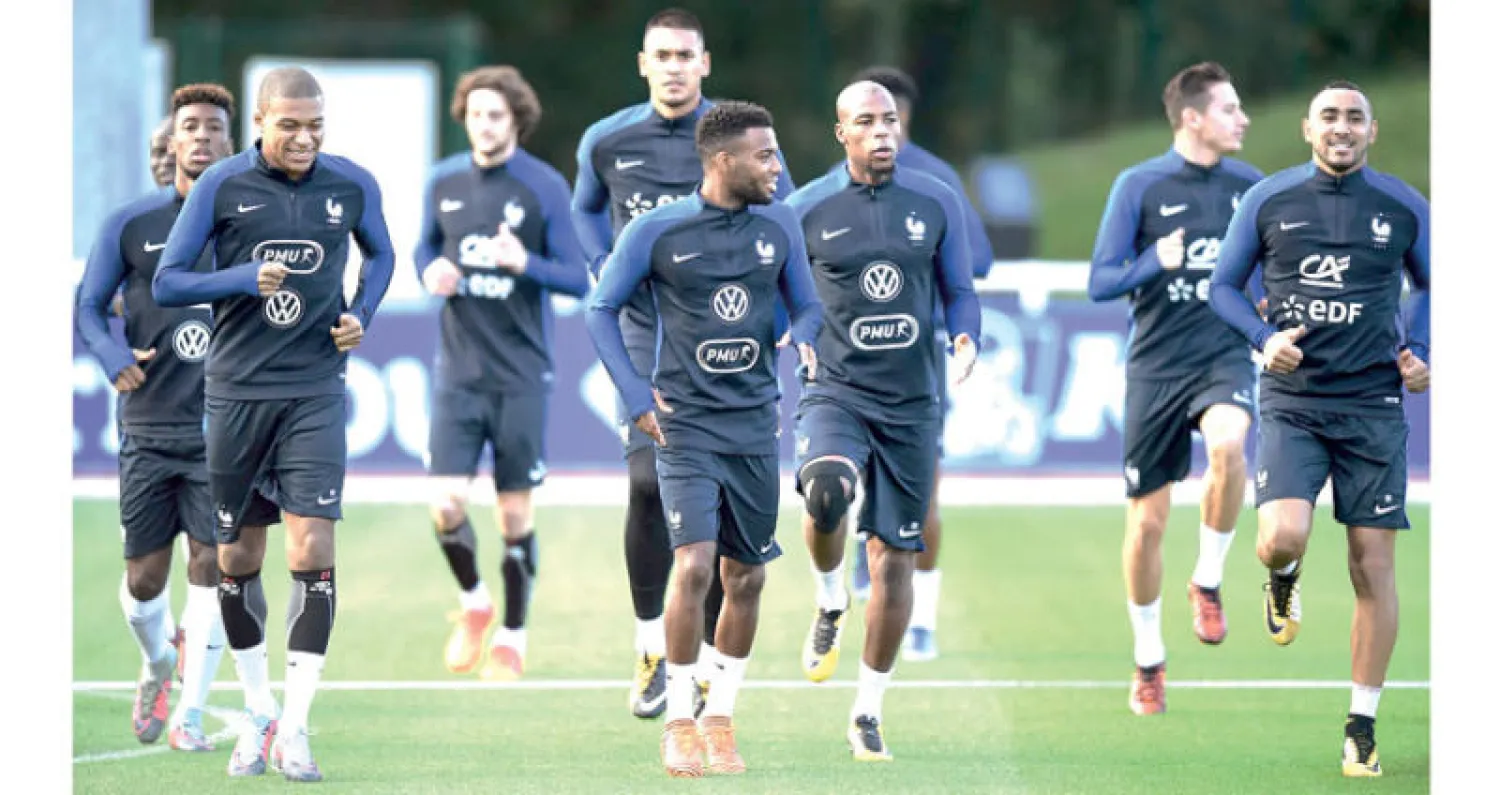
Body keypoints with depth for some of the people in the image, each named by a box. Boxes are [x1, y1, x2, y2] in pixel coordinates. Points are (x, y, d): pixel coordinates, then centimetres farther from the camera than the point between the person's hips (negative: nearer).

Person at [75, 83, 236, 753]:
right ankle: (156, 662, 34)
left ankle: (189, 712, 2)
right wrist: (113, 356, -14)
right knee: (145, 576, 2)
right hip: (150, 427, 0)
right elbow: (89, 307, 5)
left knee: (211, 566, -7)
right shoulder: (131, 225, 3)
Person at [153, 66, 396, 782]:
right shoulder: (221, 186, -5)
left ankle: (295, 728, -8)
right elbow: (165, 283, -4)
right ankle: (258, 714, 25)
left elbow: (380, 254, 20)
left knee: (312, 550, -12)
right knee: (237, 558, 8)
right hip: (236, 390, 0)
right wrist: (244, 279, -20)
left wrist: (362, 315, 1)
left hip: (315, 392, 0)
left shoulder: (352, 186, 0)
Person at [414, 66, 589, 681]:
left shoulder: (545, 187, -6)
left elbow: (578, 280, -6)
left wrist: (525, 263, -25)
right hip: (458, 371, 2)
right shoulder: (444, 182, 4)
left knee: (515, 513, 3)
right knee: (446, 505, -9)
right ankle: (473, 602, 19)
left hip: (521, 375, -2)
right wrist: (431, 271, -4)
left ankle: (511, 637, 19)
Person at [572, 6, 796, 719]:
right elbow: (586, 209, 23)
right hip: (646, 337, 1)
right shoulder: (607, 142, 2)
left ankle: (710, 665, 10)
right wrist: (607, 273, 8)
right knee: (648, 484, -14)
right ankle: (651, 644, 4)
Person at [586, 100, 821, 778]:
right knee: (694, 562, -16)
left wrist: (803, 341, -9)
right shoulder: (657, 231, -6)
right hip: (685, 427, -4)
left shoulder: (778, 227, 4)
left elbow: (806, 305, 14)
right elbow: (601, 308, 3)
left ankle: (721, 718, 21)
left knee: (746, 577, 6)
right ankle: (677, 724, -6)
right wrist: (635, 394, -5)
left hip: (755, 427, 4)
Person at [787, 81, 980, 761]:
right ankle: (830, 603, 1)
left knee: (894, 557, 4)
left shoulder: (936, 202, 4)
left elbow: (959, 291, 10)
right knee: (826, 493, -33)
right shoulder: (806, 209, -1)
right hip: (835, 391, -2)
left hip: (911, 404, 2)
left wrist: (967, 340, -10)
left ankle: (868, 713, 17)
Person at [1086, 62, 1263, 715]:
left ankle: (1208, 581, -12)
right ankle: (1148, 661, 21)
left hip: (1225, 355, 1)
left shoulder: (1249, 186, 5)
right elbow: (1100, 282, -6)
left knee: (1227, 443, -33)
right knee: (1147, 520, 2)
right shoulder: (1139, 186, -5)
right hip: (1156, 366, -1)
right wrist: (1155, 262, -23)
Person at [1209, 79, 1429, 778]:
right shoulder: (1268, 201, 2)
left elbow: (1429, 286, 19)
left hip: (1373, 404, 1)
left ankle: (1362, 726, 9)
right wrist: (1264, 337, -9)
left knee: (1373, 564, -1)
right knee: (1282, 537, -22)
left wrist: (1416, 350, 2)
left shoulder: (1403, 208, 4)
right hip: (1291, 398, -1)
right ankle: (1283, 584, 19)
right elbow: (1224, 286, 9)